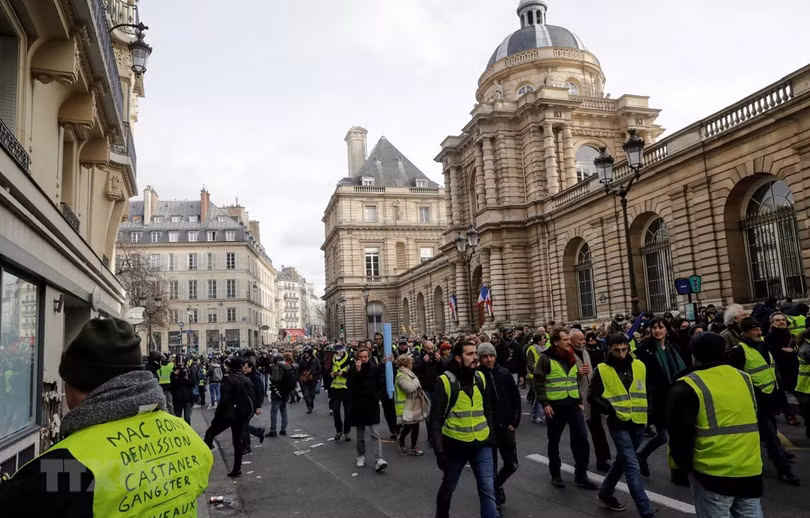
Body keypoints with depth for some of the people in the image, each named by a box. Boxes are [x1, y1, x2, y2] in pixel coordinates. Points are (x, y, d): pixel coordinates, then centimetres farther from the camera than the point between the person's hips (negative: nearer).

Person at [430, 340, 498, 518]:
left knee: (488, 490, -1)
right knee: (448, 488, 17)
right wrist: (439, 450, -15)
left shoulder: (481, 378, 2)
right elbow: (436, 418, -12)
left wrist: (490, 433, 8)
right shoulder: (445, 381, -13)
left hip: (481, 444, 3)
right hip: (455, 445, -3)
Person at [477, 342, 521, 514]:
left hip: (506, 428, 3)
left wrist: (515, 422, 1)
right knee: (491, 469, 7)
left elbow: (516, 398, 4)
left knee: (511, 465, 12)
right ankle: (495, 502, 26)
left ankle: (497, 485, 40)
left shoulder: (505, 374, -3)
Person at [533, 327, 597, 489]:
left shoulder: (572, 357, 9)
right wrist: (544, 403, -15)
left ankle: (581, 475, 13)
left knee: (581, 438, 1)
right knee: (554, 441, 8)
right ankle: (555, 474, 23)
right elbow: (538, 382, -11)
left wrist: (580, 400, 13)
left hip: (573, 404, 5)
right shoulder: (546, 358, -10)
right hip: (555, 406, -5)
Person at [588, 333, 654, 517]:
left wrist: (647, 411, 10)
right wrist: (610, 409, -16)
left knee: (623, 461, 19)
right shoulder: (602, 370, -7)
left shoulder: (639, 366, 4)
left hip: (638, 423, 5)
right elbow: (592, 396, -5)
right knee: (633, 467, -9)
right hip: (619, 424, -5)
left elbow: (646, 391, 19)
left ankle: (605, 493, 37)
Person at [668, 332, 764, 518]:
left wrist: (682, 464, 6)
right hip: (750, 468, 6)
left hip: (713, 472, -5)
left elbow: (680, 434, -10)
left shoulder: (687, 387, -11)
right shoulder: (745, 379, 8)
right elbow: (752, 421, 21)